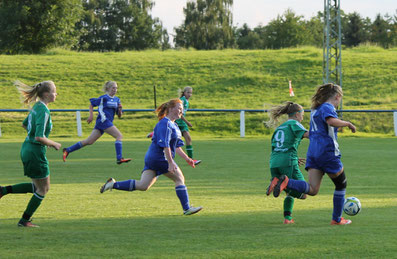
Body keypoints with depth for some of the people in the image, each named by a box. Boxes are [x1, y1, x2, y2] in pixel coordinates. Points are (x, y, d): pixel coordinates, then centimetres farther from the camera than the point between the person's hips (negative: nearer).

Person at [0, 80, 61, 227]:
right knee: (43, 189, 6)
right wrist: (54, 144, -11)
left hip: (27, 149, 9)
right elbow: (39, 137, -28)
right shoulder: (43, 111, -21)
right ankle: (25, 220, 14)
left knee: (37, 186, 20)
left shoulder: (37, 107, 8)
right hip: (35, 152, -9)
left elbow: (25, 125, 23)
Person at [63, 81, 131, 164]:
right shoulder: (104, 98, -3)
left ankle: (67, 150, 8)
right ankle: (119, 158, -19)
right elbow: (91, 104, 6)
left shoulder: (117, 99, 17)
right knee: (119, 136, -15)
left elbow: (119, 115, 18)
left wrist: (120, 109, -2)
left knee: (89, 141, 5)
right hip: (103, 120, -7)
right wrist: (91, 116, -4)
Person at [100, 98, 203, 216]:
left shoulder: (174, 125, 20)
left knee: (142, 186, 2)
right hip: (160, 157, -10)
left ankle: (113, 184, -1)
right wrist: (170, 162, -25)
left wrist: (186, 158, 22)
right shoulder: (165, 123, -13)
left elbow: (176, 147, 27)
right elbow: (164, 144, -21)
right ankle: (186, 208, 6)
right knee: (179, 179, 1)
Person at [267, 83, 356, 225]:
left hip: (313, 152, 7)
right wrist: (348, 123, -13)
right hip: (327, 151, -7)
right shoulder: (328, 107, -6)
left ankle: (286, 182, -28)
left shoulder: (315, 109, 21)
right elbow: (331, 121, -28)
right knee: (341, 185, 13)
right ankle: (337, 219, 18)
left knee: (312, 190, -6)